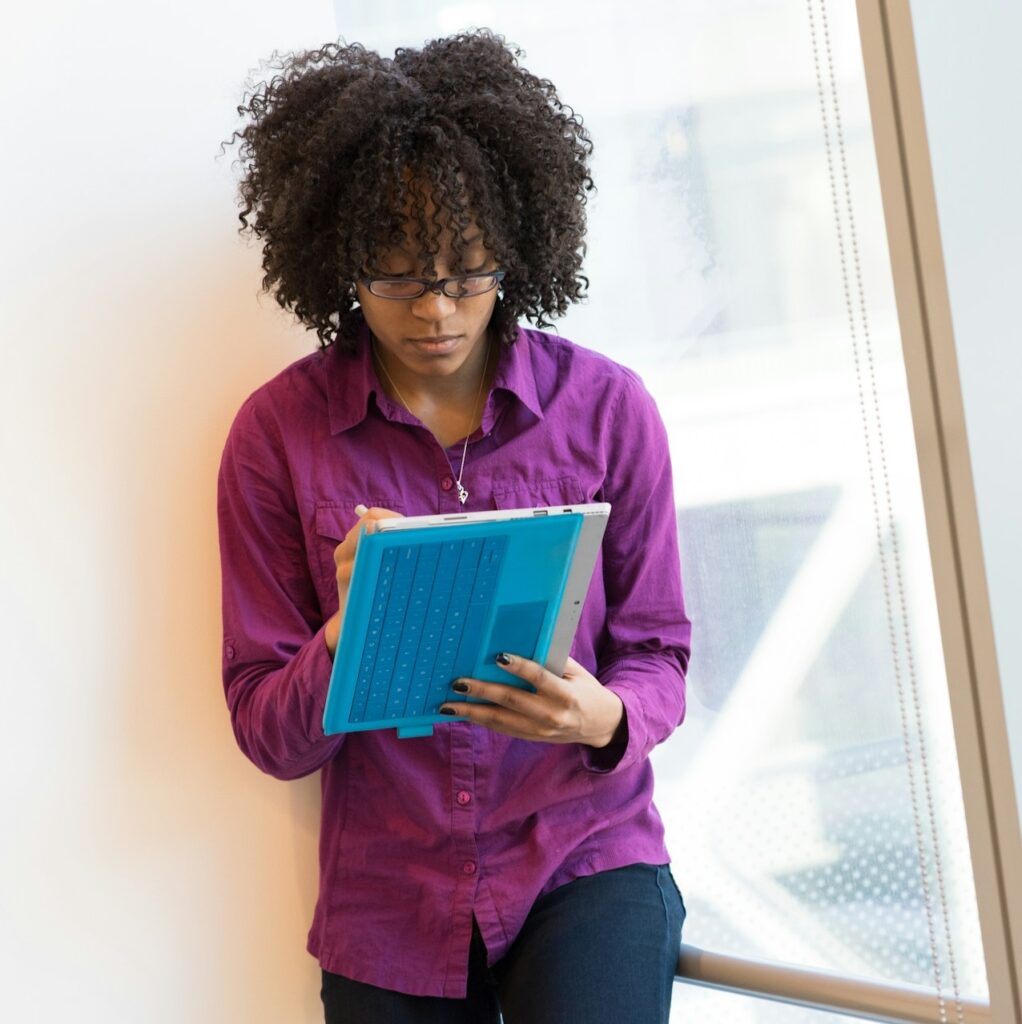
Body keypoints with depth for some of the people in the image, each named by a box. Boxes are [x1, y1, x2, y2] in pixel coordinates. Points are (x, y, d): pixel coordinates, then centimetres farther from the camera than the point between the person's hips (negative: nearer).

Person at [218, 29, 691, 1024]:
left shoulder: (607, 407, -2)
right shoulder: (277, 432, -2)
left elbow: (656, 653, 5)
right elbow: (268, 736, -1)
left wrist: (607, 717, -18)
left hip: (586, 859, 0)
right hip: (390, 904, 1)